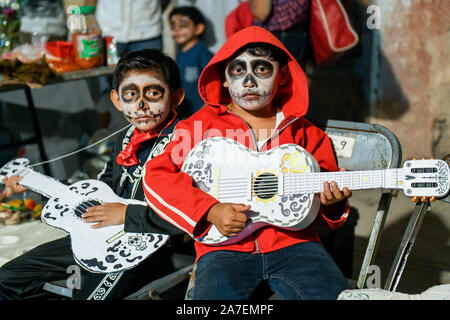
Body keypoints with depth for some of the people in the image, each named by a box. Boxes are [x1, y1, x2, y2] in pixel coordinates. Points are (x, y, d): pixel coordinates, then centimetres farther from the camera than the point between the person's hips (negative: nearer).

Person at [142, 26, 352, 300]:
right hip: (224, 247, -2)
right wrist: (210, 211, -10)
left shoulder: (303, 132, 15)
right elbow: (156, 176, 1)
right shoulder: (202, 125, 9)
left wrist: (331, 202, -3)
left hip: (292, 242, 2)